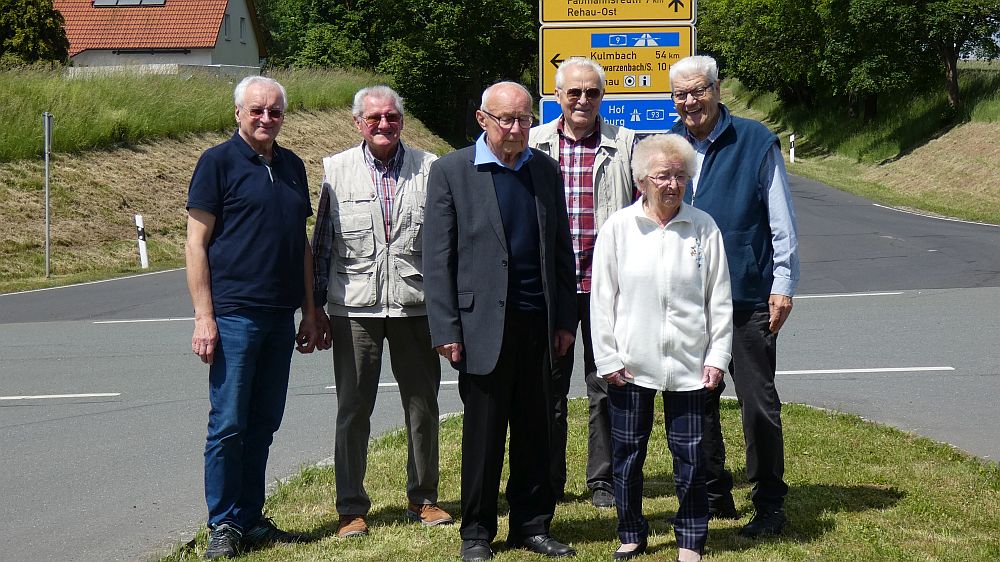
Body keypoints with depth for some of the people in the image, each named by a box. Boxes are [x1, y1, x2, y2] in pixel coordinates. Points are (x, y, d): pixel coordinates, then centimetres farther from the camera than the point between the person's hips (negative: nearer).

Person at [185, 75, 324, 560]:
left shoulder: (292, 166, 14)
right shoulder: (218, 162, -4)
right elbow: (196, 243, -7)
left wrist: (310, 313, 14)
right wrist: (204, 316, -13)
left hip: (280, 316, 6)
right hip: (234, 314, -6)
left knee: (263, 424, 11)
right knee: (228, 425, -2)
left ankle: (251, 519, 19)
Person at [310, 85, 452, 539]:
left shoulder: (428, 168, 2)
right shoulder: (336, 170, 4)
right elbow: (322, 243, 7)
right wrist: (315, 306, 6)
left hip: (416, 307, 1)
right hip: (355, 308, 0)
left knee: (423, 406, 10)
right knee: (353, 409, 4)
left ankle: (423, 499, 25)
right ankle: (351, 508, 13)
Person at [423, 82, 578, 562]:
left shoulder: (544, 170, 10)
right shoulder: (450, 171, -2)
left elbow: (560, 249, 12)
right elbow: (437, 258, -4)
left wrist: (564, 320, 7)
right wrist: (446, 330, -9)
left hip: (537, 323, 4)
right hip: (483, 324, -3)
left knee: (533, 432, 10)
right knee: (482, 433, 5)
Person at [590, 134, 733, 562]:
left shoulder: (703, 228, 1)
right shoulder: (619, 228, -1)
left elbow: (719, 298, 5)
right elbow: (602, 298, 1)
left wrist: (718, 356, 1)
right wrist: (607, 359, -2)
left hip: (688, 364, 0)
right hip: (631, 364, 0)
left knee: (690, 454, 4)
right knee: (627, 454, 9)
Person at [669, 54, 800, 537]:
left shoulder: (755, 142, -3)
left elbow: (782, 222, -1)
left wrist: (783, 285, -6)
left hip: (747, 297, -4)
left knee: (758, 402, 0)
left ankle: (769, 504, 10)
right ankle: (713, 497, 23)